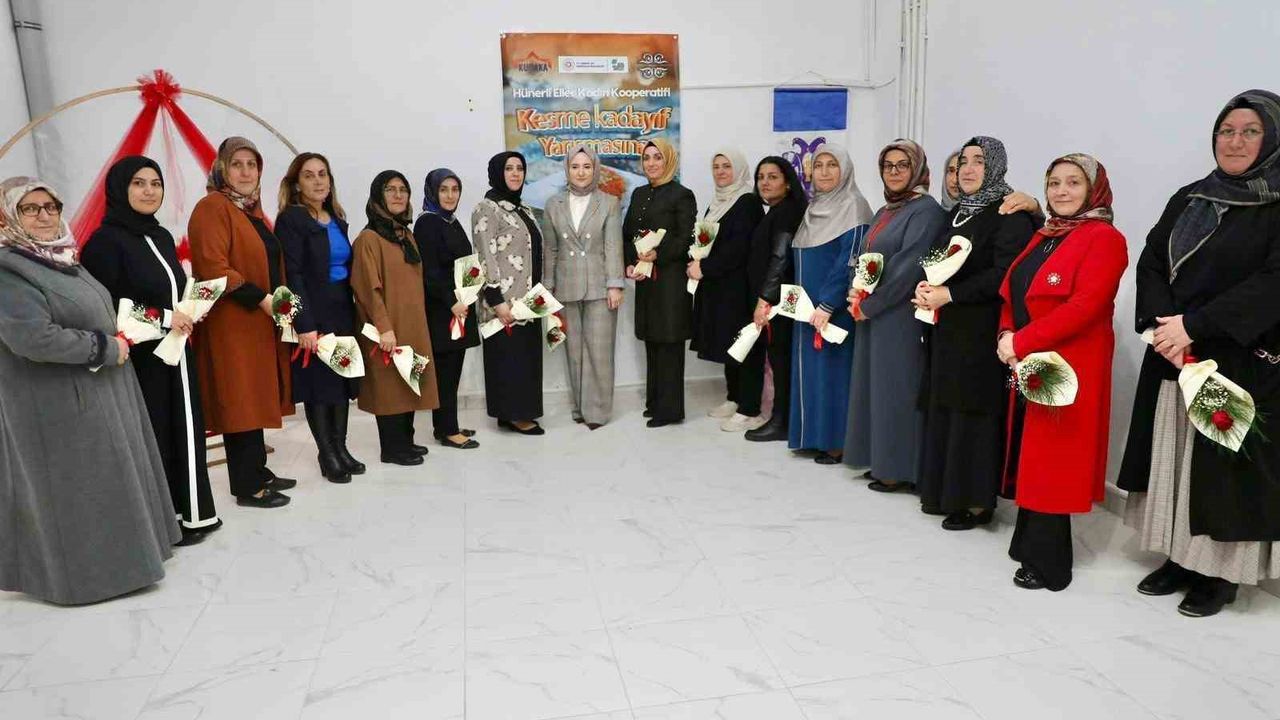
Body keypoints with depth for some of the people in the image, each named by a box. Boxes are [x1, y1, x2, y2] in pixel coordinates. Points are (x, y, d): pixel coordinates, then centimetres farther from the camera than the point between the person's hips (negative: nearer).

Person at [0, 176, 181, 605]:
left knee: (112, 479, 16)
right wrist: (106, 348, -17)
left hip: (101, 391, 9)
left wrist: (119, 336, 7)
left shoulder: (62, 259, 11)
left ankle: (117, 552, 30)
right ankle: (85, 569, 17)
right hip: (58, 402, -9)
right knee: (77, 488, 2)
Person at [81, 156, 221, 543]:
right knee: (154, 438, 1)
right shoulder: (105, 242, -12)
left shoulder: (162, 237, 12)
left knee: (184, 432, 12)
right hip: (140, 360, -7)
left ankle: (190, 512, 24)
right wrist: (164, 317, -16)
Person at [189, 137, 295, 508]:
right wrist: (260, 299, -21)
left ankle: (258, 472, 23)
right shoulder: (211, 208, -10)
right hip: (232, 324, -9)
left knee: (257, 400, 13)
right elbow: (212, 266, -20)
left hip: (262, 322, 9)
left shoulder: (254, 211, 17)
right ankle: (247, 486, 4)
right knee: (242, 402, -4)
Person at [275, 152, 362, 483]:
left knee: (343, 380, 10)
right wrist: (305, 325, -21)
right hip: (313, 315, -7)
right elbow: (293, 275, -15)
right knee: (319, 383, 1)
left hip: (342, 311, 7)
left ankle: (340, 447, 21)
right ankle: (327, 454, 13)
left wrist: (353, 311, 9)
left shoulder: (336, 218, 13)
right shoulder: (291, 219, -9)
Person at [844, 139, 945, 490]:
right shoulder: (884, 212, 17)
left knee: (896, 387, -3)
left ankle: (898, 468, 7)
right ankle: (881, 460, 22)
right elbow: (862, 260, 17)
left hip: (901, 317, -8)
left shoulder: (926, 211, -10)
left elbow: (908, 267, -18)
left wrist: (869, 304, -14)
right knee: (875, 385, 12)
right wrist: (857, 295, -2)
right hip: (872, 316, 8)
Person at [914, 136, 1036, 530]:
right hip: (946, 329, 8)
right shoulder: (957, 212, 17)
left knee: (974, 410, -4)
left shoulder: (1011, 215, -8)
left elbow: (1003, 275, -17)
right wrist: (925, 286, -1)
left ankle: (976, 500, 6)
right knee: (943, 408, 10)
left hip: (981, 331, -8)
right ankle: (943, 491, 21)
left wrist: (949, 294, -19)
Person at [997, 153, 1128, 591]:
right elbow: (1012, 294, 15)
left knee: (1051, 463, 0)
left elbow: (1084, 306, -20)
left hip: (1067, 369, -7)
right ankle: (1029, 542, 26)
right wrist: (1006, 335, -4)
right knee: (1031, 457, 13)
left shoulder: (1104, 239, -9)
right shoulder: (1043, 236, 16)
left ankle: (1047, 563, 12)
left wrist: (1021, 342, -19)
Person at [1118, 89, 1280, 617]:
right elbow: (1151, 263, 5)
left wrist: (1193, 325, -20)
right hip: (1173, 356, 5)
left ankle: (1222, 573, 13)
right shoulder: (1188, 200, 12)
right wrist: (1162, 325, -12)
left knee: (1224, 465, 0)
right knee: (1174, 457, 9)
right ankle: (1180, 559, 21)